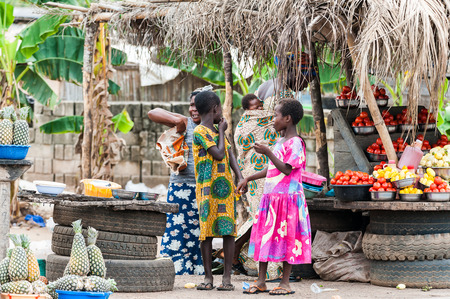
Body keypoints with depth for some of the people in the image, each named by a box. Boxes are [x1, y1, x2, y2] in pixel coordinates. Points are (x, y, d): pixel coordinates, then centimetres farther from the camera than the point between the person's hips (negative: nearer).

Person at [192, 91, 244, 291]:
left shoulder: (217, 130, 16)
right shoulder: (200, 132, -7)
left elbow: (230, 154, 10)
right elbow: (219, 154, -13)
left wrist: (240, 178, -3)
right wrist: (221, 131, 0)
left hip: (226, 186, 6)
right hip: (207, 189, -6)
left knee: (229, 230, -1)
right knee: (207, 231, -3)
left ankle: (227, 277, 0)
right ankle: (208, 277, 4)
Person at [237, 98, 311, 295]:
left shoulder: (295, 143, -10)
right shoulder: (280, 142, 17)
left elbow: (286, 169, -19)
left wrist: (268, 153, -20)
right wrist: (248, 179, 26)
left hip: (287, 197, -9)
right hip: (270, 197, 9)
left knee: (286, 238, -3)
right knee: (264, 237, 7)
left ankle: (285, 283, 2)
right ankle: (260, 282, 10)